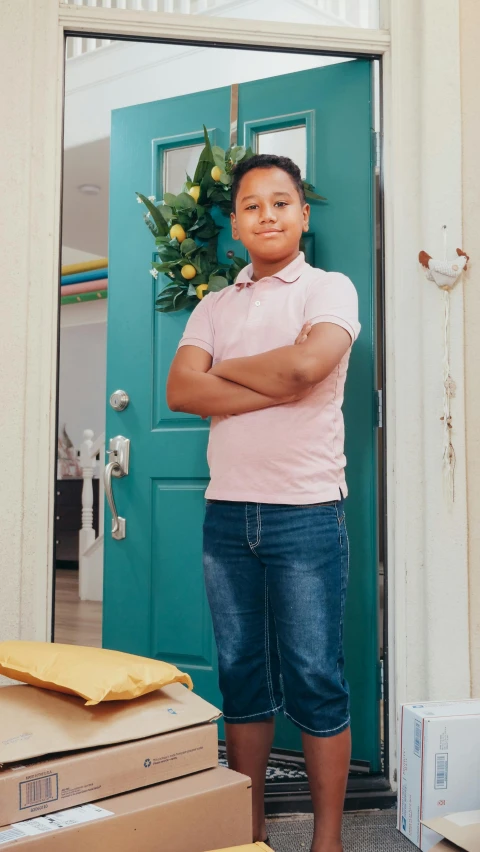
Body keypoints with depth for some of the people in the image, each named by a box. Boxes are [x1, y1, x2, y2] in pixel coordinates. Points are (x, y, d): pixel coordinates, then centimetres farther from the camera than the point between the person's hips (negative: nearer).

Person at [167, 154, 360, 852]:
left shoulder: (330, 289, 2)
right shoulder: (214, 306, 15)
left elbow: (304, 364, -18)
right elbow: (180, 390, 0)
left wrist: (224, 371, -2)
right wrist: (276, 387, -10)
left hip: (306, 511, -4)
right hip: (227, 512, 5)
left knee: (315, 681, 2)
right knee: (242, 676, 12)